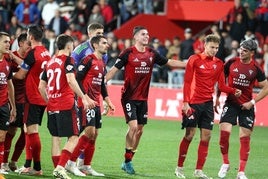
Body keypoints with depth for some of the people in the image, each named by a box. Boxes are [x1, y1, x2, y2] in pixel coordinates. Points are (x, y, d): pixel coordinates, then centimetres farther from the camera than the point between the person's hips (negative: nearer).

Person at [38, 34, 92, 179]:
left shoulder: (50, 62, 15)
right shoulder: (68, 60, -6)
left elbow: (41, 87, 17)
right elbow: (71, 80, -21)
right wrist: (83, 98, -18)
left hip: (52, 106, 7)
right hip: (66, 106, -7)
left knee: (55, 138, 12)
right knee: (73, 138, -4)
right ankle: (60, 167, -19)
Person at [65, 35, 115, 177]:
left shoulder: (102, 63, 17)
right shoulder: (88, 60, -10)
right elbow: (78, 79, -15)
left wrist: (108, 101, 18)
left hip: (96, 103, 9)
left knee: (94, 135, 8)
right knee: (90, 132, -15)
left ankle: (86, 167, 14)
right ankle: (71, 163, -10)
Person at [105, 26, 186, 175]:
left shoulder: (151, 53, 5)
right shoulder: (128, 53, -9)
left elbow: (170, 62, 14)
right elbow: (114, 70, -8)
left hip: (143, 98, 6)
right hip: (129, 97, -6)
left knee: (140, 130, 7)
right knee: (133, 127, -15)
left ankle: (127, 162, 19)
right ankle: (128, 161, -2)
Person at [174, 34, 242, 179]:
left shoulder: (219, 64, 8)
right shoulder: (194, 59, -4)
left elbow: (221, 85, 11)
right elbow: (187, 82, -6)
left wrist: (234, 91, -8)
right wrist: (185, 102, -12)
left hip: (208, 103, 4)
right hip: (194, 103, -4)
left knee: (206, 137, 1)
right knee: (189, 135, -3)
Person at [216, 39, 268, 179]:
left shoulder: (256, 69, -7)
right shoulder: (231, 63, -4)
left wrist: (252, 102, -9)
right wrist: (217, 98, 6)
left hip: (246, 106, -1)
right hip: (231, 103, 1)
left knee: (245, 138, 1)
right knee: (224, 132, -13)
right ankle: (225, 163, 7)